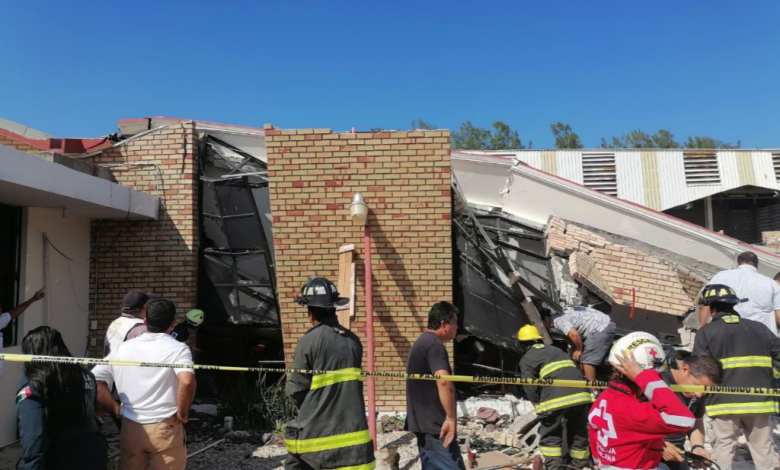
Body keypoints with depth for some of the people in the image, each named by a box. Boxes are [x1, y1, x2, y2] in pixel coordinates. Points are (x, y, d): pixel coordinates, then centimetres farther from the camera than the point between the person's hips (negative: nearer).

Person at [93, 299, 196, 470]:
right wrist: (183, 414, -13)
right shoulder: (177, 349, -10)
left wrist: (116, 409, 8)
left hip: (130, 428, 4)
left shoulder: (122, 348, 6)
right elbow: (186, 381, -26)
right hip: (165, 429, -4)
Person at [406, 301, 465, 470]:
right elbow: (443, 382, -31)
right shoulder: (435, 345, -16)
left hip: (424, 422, 10)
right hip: (435, 424, -10)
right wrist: (451, 418, -28)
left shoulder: (422, 342, 17)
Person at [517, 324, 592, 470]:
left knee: (550, 435, 12)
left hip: (556, 398, -6)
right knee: (579, 434, 21)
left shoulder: (527, 359, 11)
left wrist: (539, 406, 15)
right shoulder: (556, 350, 31)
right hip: (580, 395, 6)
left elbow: (530, 388, 1)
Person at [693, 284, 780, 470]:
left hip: (726, 401, -3)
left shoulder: (706, 332, -2)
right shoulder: (759, 328, 10)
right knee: (765, 449, 13)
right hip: (759, 400, 3)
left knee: (724, 446, 6)